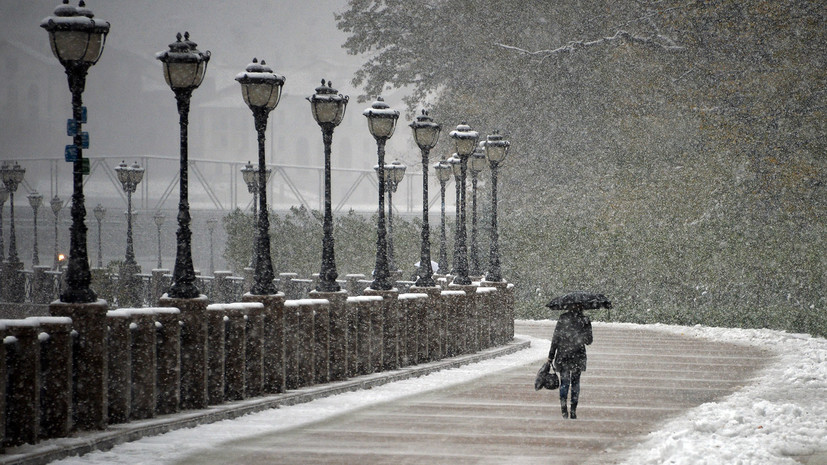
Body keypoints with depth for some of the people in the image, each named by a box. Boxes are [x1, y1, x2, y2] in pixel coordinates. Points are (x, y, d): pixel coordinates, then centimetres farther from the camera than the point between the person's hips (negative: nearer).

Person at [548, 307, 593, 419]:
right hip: (578, 356, 1)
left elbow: (555, 338, -3)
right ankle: (573, 411, 8)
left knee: (564, 382, 6)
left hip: (563, 355, -1)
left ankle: (563, 404, -16)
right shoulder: (585, 320, -3)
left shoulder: (563, 318, -4)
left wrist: (551, 355, 2)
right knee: (575, 382, 11)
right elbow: (588, 340, 3)